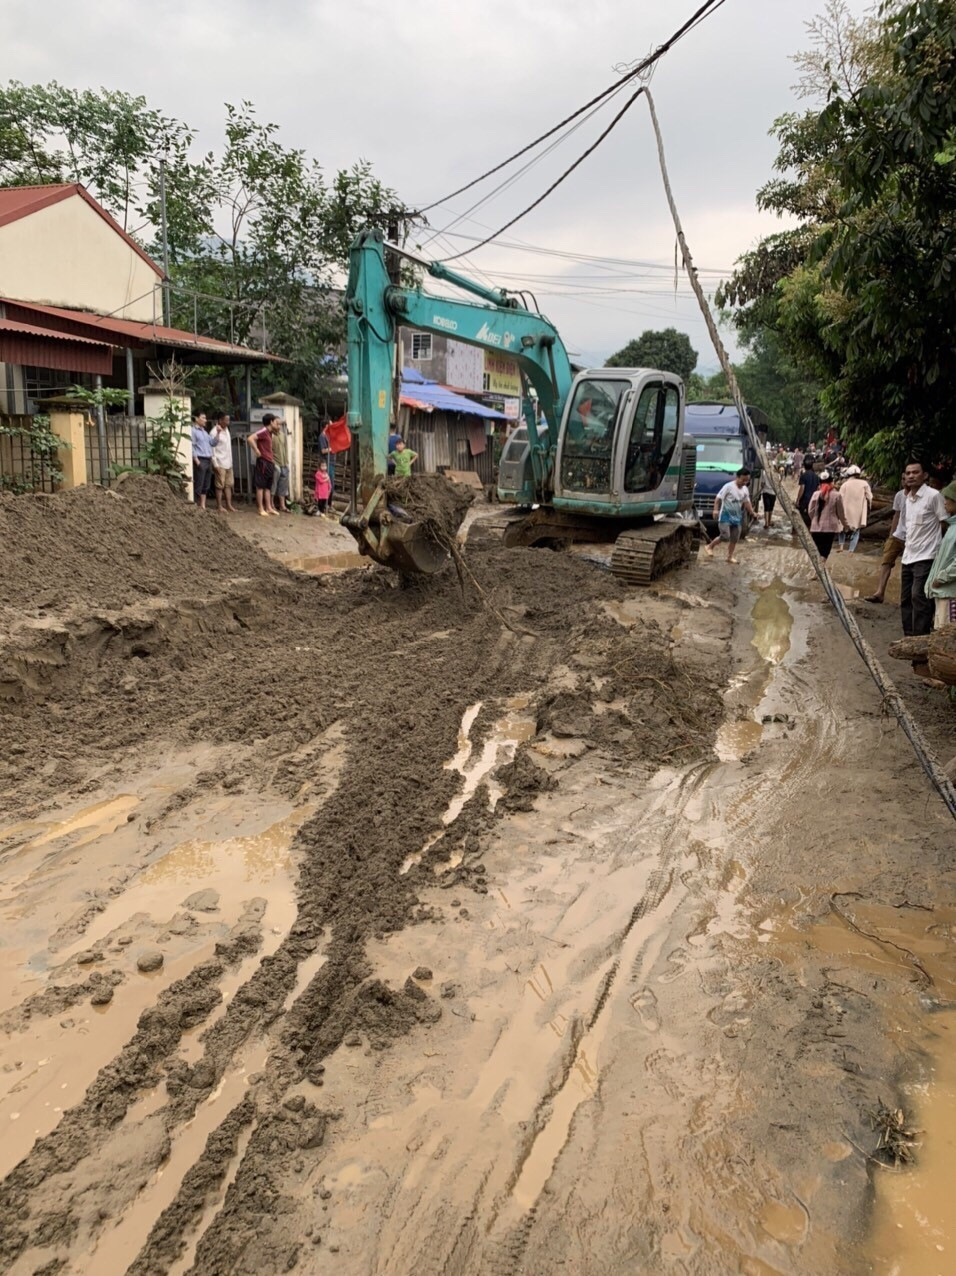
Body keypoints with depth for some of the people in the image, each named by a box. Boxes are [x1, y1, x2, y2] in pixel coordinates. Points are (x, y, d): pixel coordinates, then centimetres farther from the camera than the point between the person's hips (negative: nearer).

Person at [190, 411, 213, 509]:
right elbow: (192, 447, -12)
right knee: (198, 485, -8)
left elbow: (212, 443, 18)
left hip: (208, 460, 8)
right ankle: (197, 506, -6)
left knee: (206, 485, 9)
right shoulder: (193, 431, -6)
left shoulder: (204, 431, 20)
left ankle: (203, 505, 14)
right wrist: (196, 460, -18)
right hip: (200, 460, -8)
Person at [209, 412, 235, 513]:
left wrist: (231, 461, 14)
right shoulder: (215, 432, -13)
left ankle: (229, 505, 14)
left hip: (228, 463, 8)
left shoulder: (227, 430, 13)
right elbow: (212, 448, -15)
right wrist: (215, 464, -19)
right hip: (220, 464, -8)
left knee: (228, 485, 9)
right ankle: (219, 506, 2)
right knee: (220, 486, -3)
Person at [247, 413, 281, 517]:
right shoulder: (263, 431, -13)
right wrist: (257, 451, -21)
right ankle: (261, 509, -1)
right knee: (260, 486, -3)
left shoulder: (270, 433, 15)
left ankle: (269, 508, 17)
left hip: (270, 463, 9)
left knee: (268, 487, 12)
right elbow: (250, 438, -26)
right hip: (263, 462, -9)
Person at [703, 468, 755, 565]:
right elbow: (718, 498, -14)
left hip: (737, 517, 7)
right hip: (725, 516, -7)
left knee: (734, 538, 5)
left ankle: (730, 557, 16)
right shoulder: (728, 486, -14)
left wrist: (752, 513, 9)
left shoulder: (745, 489, 7)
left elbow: (747, 502, 19)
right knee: (725, 536, -14)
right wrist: (716, 510, -25)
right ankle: (710, 547, 7)